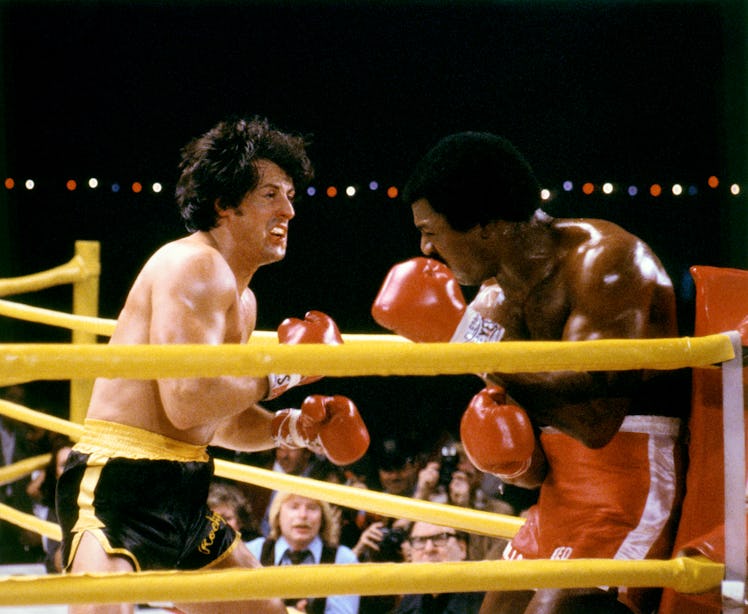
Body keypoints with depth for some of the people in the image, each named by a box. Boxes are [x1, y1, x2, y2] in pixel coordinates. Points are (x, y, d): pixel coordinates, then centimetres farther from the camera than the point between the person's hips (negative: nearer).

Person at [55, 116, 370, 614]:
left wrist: (292, 427, 9)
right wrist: (276, 376, -10)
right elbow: (188, 402, -24)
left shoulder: (243, 300, 19)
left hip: (184, 496, 10)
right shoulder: (195, 266, -13)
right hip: (120, 484, -10)